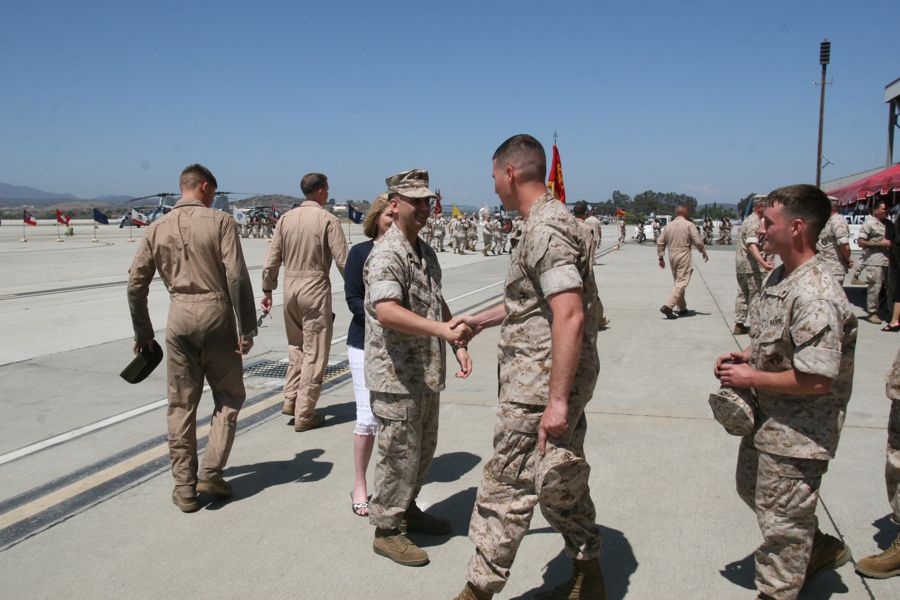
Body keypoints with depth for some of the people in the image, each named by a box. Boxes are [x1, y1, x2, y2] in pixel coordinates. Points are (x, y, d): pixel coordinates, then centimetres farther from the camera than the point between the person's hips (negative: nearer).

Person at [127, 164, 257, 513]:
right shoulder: (220, 221, -5)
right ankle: (210, 473, 8)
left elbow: (136, 284, 9)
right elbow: (237, 276, -13)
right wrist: (246, 329, -9)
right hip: (216, 315, -3)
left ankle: (184, 487, 18)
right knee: (229, 396, 13)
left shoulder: (158, 228, 8)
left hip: (180, 318, 4)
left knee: (181, 405, 12)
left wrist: (143, 333, 18)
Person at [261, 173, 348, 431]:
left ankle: (290, 399, 20)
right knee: (315, 352, 3)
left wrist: (267, 289, 15)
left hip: (290, 286, 5)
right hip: (316, 287, -5)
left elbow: (272, 259, 6)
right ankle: (304, 415, 7)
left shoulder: (286, 218, 6)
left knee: (296, 345, 23)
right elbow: (343, 261, -11)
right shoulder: (328, 219, -8)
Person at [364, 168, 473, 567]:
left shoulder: (426, 252, 12)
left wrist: (459, 345, 11)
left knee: (423, 450, 20)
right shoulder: (386, 255, -18)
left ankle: (407, 510, 40)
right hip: (396, 377, -9)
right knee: (399, 455, 3)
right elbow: (387, 311, -33)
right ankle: (387, 530, 20)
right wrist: (443, 329, -41)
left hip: (428, 374, 9)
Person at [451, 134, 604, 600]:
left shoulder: (545, 229, -20)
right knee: (562, 482, 20)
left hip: (540, 389, -10)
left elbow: (569, 315, -28)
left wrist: (556, 400, -27)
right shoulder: (550, 221, 13)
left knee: (505, 490, 2)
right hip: (558, 383, 10)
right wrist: (481, 320, 30)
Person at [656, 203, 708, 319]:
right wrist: (704, 253, 5)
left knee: (678, 282, 18)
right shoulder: (689, 225, -8)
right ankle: (668, 306, -20)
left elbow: (660, 242, 10)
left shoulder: (668, 226, 8)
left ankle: (682, 308, 26)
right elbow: (698, 241, -11)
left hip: (672, 257, 6)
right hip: (684, 257, -6)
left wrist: (661, 257, 17)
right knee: (681, 282, -6)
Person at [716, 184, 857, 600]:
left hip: (797, 430, -10)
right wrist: (744, 357, 0)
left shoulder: (815, 296, -28)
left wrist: (751, 377, -20)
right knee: (752, 488, 27)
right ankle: (820, 549, 45)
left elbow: (817, 379, -30)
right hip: (767, 417, 10)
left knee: (781, 518, 6)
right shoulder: (778, 276, 3)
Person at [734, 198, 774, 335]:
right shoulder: (754, 223, -16)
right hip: (752, 265, -10)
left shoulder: (748, 220, 16)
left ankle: (739, 324, 16)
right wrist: (763, 262, -40)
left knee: (742, 293, 12)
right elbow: (751, 245, -29)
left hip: (740, 263, 10)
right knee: (756, 294, -2)